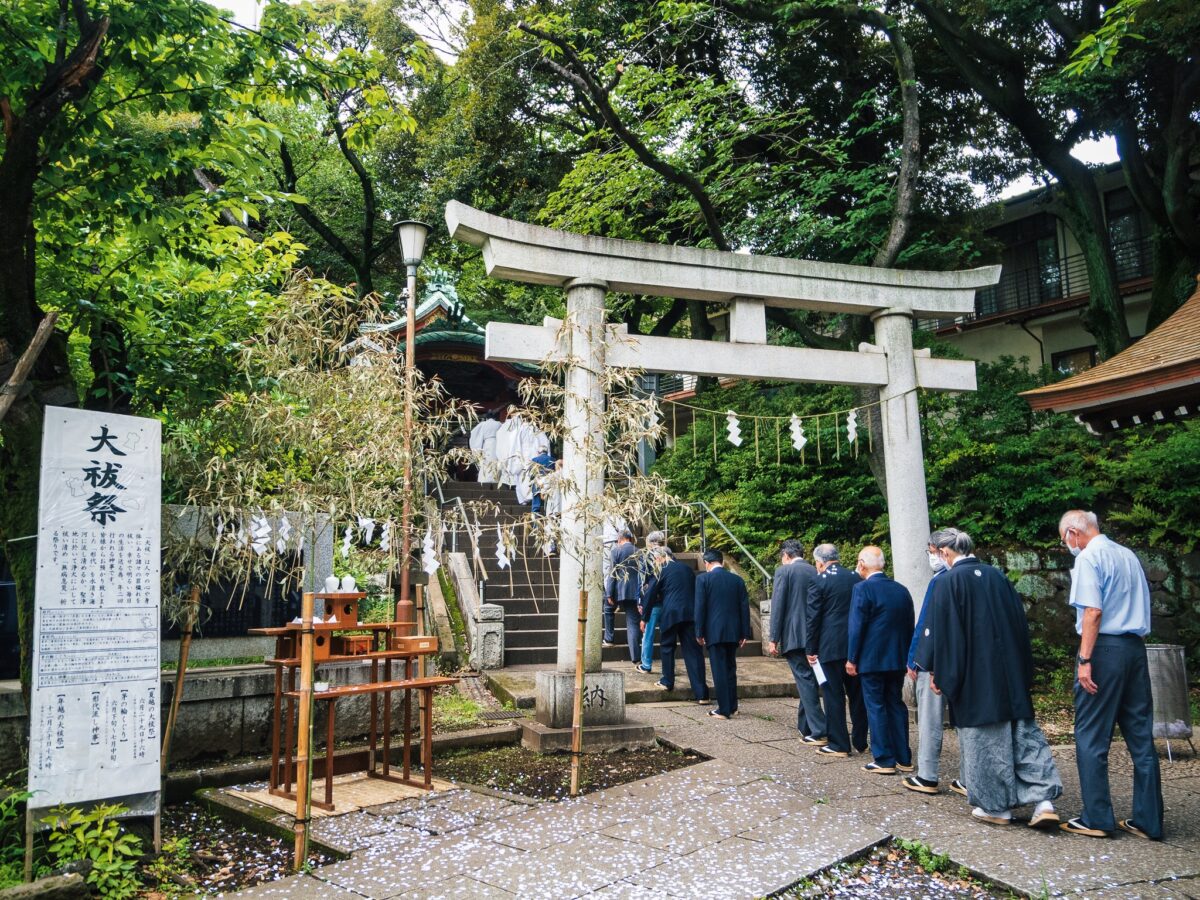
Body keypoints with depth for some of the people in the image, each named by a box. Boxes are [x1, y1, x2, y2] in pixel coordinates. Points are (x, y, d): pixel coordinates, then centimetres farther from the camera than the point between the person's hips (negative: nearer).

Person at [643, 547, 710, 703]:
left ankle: (667, 682, 26)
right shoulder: (687, 568, 16)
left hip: (671, 614, -4)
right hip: (691, 613, 4)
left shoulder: (661, 571, 2)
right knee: (693, 651, 1)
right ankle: (701, 694, -3)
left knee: (667, 647, 18)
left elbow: (650, 595, 3)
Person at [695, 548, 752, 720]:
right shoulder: (737, 580, 6)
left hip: (714, 632, -4)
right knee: (730, 669, 16)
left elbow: (700, 607, -8)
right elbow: (744, 607, 6)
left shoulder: (703, 579, -6)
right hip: (733, 632, 4)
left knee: (719, 670, 0)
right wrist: (744, 633, 9)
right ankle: (732, 706, 23)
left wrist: (699, 633, -3)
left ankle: (724, 710, 2)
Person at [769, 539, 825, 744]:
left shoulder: (784, 571, -5)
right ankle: (805, 727, 27)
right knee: (809, 681, 16)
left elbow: (778, 606, -9)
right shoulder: (816, 572, 10)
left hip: (794, 637, -6)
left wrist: (774, 639, -6)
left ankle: (819, 732, -7)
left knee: (805, 681, -4)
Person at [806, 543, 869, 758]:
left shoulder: (819, 581, -9)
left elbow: (812, 618, -9)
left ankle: (838, 744, 5)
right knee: (857, 694, 13)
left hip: (830, 647, -5)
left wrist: (811, 649, -2)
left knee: (834, 695, 1)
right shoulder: (855, 578, 6)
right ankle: (860, 741, 21)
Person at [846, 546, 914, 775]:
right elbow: (909, 626, 12)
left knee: (876, 707, 1)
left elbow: (857, 626, -15)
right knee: (896, 705, 13)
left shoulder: (863, 589, -13)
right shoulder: (901, 590, 7)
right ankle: (903, 758, 18)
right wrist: (906, 657, 19)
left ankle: (884, 760, 4)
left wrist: (852, 659, -8)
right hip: (897, 659, 6)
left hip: (871, 659, -6)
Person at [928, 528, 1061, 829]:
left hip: (974, 677, -5)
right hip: (1010, 672, 5)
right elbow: (1020, 621, 11)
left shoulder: (947, 582, -11)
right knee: (1024, 733, 10)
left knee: (984, 740, 5)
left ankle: (995, 806, 14)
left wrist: (940, 674, -2)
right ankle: (1044, 800, 3)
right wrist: (1023, 669, 19)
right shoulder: (996, 576, 6)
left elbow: (942, 633, -11)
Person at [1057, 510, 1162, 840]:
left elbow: (1093, 612, -17)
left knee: (1091, 737, 1)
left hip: (1105, 648, -8)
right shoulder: (1128, 555, 16)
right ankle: (1148, 821, 15)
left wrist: (1085, 660, -17)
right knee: (1141, 736, 10)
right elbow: (1141, 607, 18)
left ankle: (1096, 818, 6)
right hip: (1136, 648, 8)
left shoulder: (1089, 557, -8)